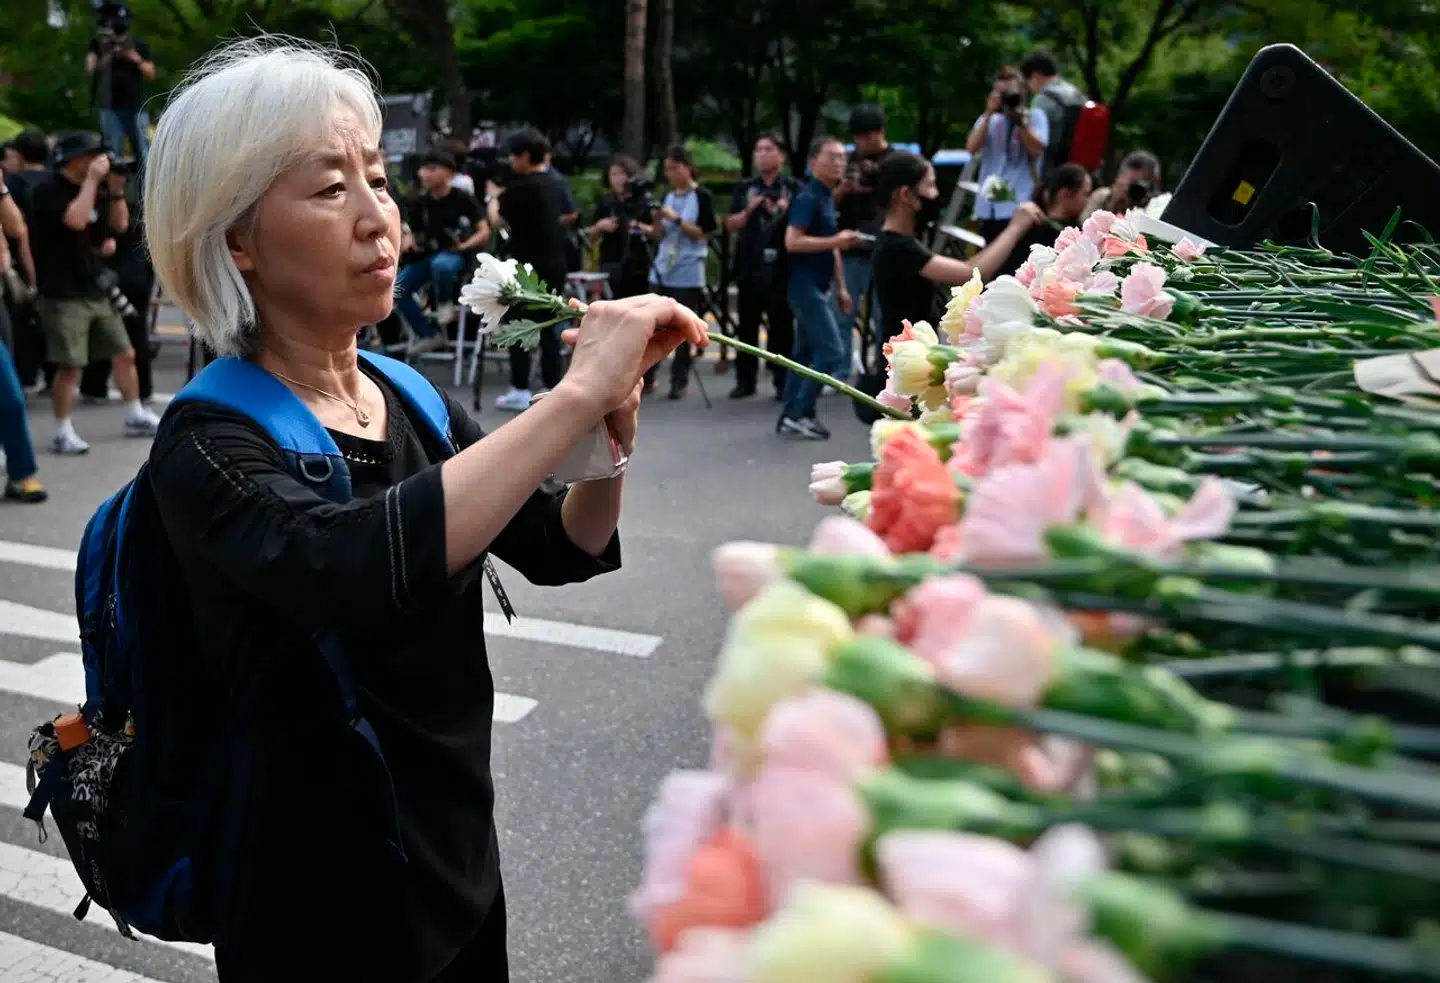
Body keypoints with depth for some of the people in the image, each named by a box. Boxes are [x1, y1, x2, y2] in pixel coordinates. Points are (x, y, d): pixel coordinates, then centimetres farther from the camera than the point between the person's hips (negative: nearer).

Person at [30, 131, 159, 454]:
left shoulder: (93, 190, 12)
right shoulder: (49, 191, -11)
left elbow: (120, 224, 15)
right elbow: (76, 219, -28)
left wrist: (116, 189, 1)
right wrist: (92, 179, -20)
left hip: (95, 289, 8)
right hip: (63, 294, -8)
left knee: (125, 354, 11)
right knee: (69, 366, -8)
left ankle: (136, 418, 24)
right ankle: (63, 433, 3)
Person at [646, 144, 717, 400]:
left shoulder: (702, 197, -2)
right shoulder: (667, 196, 14)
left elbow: (703, 233, -9)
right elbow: (658, 236, 14)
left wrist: (677, 219, -16)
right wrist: (657, 220, -5)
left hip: (688, 274, -5)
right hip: (661, 270, 5)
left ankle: (679, 381, 3)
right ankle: (646, 377, 11)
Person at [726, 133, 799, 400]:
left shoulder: (794, 188, 3)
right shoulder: (744, 189, 11)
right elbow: (731, 224, 7)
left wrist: (786, 212, -17)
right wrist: (749, 211, -10)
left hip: (781, 268, -3)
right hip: (749, 266, 3)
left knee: (781, 326, 1)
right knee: (747, 326, 7)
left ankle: (783, 382, 6)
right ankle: (745, 381, 13)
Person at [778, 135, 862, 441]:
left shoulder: (828, 198, 15)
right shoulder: (808, 198, -14)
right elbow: (792, 242, -24)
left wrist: (840, 288, 21)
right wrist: (835, 241, -24)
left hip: (817, 286, 10)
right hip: (806, 286, -10)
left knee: (807, 352, 11)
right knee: (832, 352, -11)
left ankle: (790, 416, 15)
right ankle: (799, 414, -6)